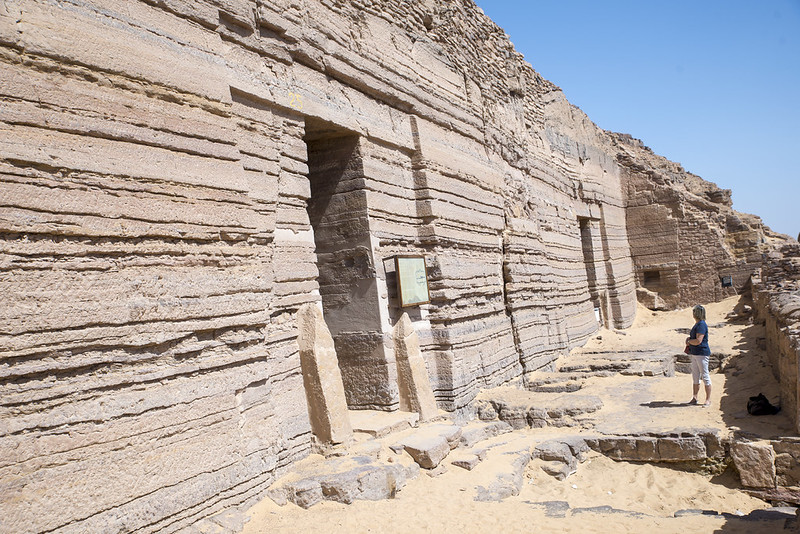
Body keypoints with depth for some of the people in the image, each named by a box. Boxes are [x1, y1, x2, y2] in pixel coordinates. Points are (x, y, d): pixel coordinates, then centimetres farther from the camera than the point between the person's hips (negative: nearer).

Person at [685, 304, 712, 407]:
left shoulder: (701, 325, -16)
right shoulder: (697, 324, 15)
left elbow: (698, 341, -23)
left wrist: (689, 342, -6)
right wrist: (689, 339, 8)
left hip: (702, 353, -10)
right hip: (695, 354, 10)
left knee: (705, 376, -2)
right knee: (695, 376, 13)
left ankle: (708, 399, 4)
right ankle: (694, 398, 20)